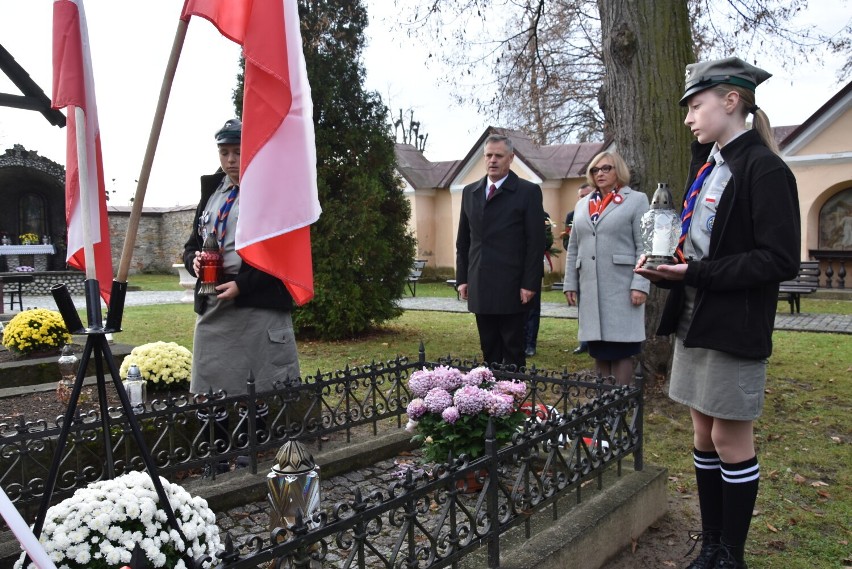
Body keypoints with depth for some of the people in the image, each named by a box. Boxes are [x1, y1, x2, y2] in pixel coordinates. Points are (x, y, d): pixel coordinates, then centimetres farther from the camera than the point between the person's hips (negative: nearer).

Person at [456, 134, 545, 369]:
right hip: (480, 287, 5)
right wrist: (462, 278, 10)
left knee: (513, 351, 3)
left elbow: (536, 241, -5)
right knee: (489, 350, 11)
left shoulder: (528, 191, -1)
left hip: (511, 287, -4)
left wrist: (530, 283, -11)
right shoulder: (470, 192, 13)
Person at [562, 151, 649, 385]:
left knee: (621, 349, -2)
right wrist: (570, 284, 9)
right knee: (599, 349, 7)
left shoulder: (636, 200, 2)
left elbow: (644, 247, -5)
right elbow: (573, 248, 16)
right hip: (590, 289, 4)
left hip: (622, 288, -4)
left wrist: (640, 284, -14)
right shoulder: (583, 204, 17)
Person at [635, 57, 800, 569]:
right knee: (704, 432, 13)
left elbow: (781, 259, -18)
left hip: (734, 326, -8)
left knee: (731, 437, 3)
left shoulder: (764, 170, -13)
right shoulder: (708, 167, 12)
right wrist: (668, 269, 0)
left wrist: (698, 274, -20)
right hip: (696, 320, 8)